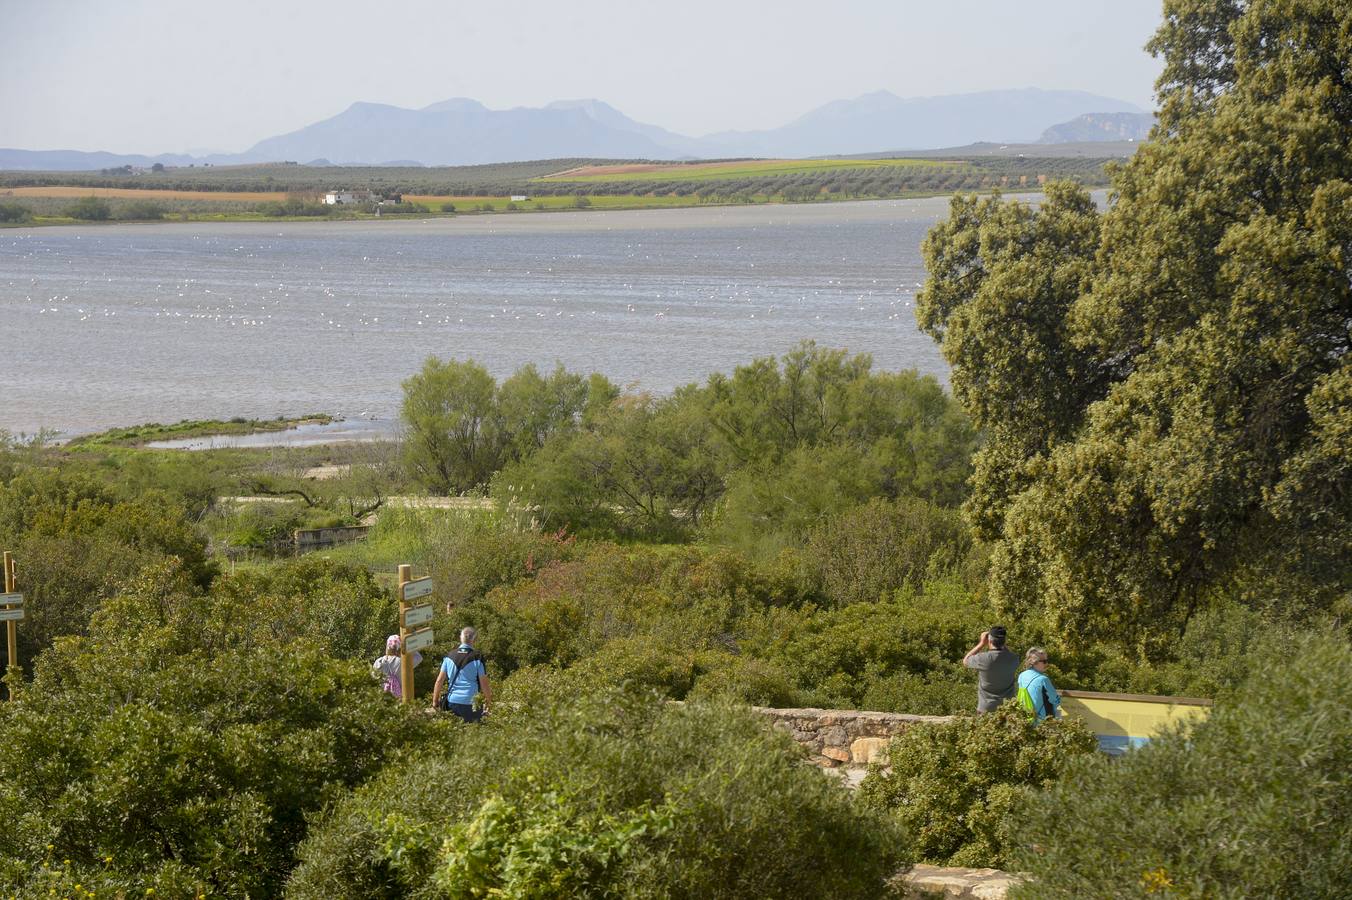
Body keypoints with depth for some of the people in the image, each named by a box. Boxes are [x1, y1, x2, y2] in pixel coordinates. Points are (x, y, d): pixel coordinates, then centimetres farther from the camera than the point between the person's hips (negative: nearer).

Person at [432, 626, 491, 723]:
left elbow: (439, 681, 7)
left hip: (451, 702, 4)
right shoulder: (477, 658, -5)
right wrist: (488, 702, 10)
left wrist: (435, 702, 16)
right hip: (469, 704, -4)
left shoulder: (449, 657, 6)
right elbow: (484, 685, -3)